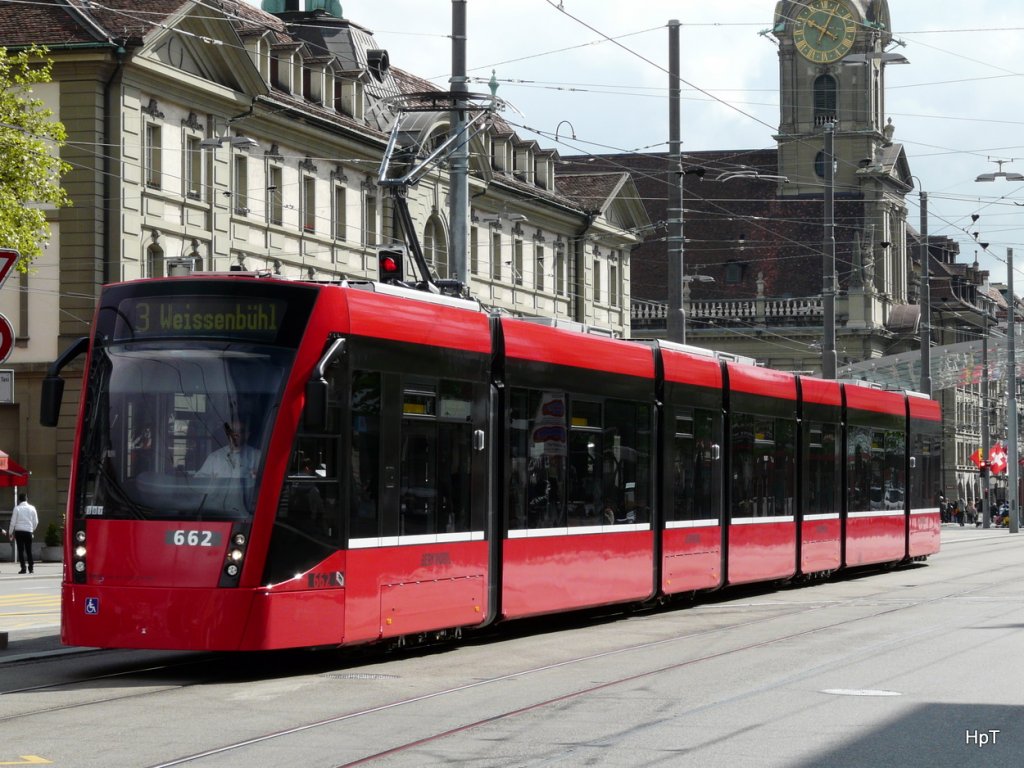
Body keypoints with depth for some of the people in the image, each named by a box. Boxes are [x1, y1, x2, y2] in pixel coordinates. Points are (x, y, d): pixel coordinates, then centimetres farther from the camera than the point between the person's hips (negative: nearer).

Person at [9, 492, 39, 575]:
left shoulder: (17, 508, -3)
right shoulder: (32, 508, 4)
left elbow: (13, 522, -3)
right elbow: (36, 522, 7)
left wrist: (11, 533, 5)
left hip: (19, 531, -2)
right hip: (28, 531, 2)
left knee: (20, 550, -1)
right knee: (29, 550, 10)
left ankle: (23, 567, -7)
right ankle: (31, 567, 7)